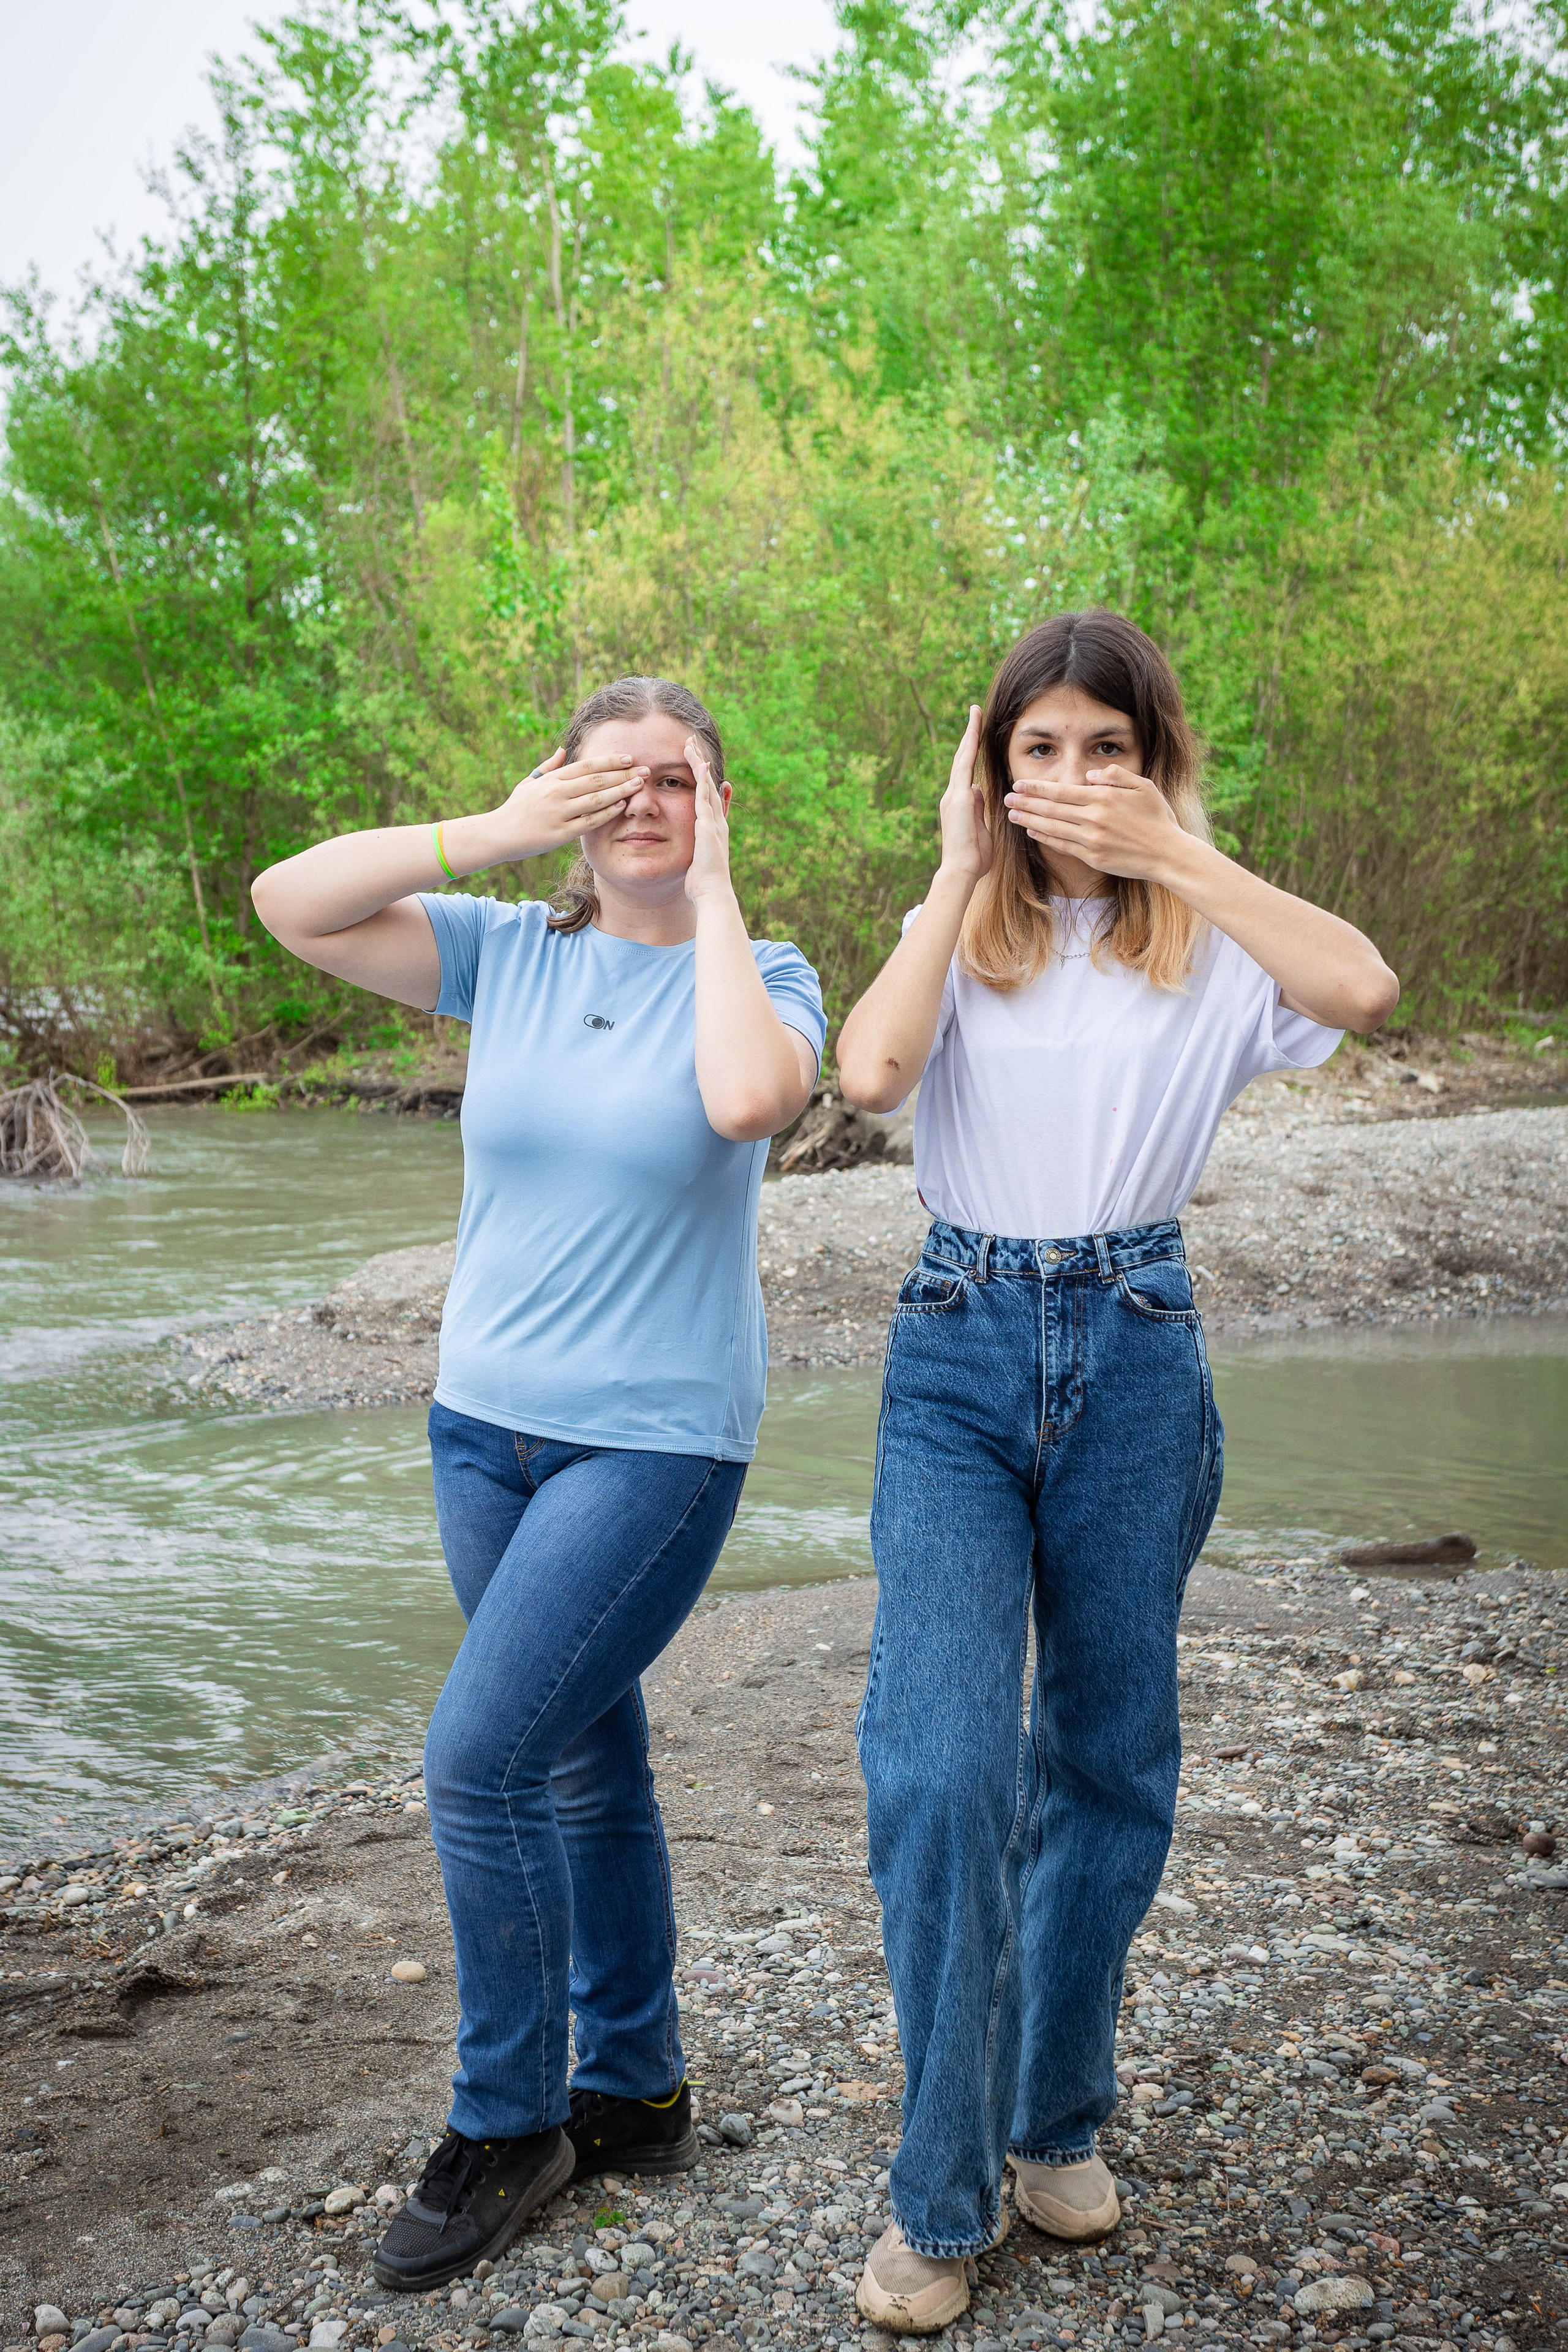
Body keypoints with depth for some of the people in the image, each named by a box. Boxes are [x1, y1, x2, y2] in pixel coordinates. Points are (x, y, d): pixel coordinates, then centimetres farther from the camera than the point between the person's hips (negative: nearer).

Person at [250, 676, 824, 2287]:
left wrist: (712, 890, -17)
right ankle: (635, 2093, 33)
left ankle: (508, 2124, 11)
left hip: (656, 1442, -4)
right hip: (487, 1425, 5)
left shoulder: (763, 976, -6)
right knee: (582, 1765, 15)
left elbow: (748, 1097, -29)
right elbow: (288, 904, -7)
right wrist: (492, 832, -12)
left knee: (476, 1760, -10)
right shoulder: (506, 951, 2)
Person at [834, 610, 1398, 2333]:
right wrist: (961, 867, -7)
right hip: (960, 1354, 0)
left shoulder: (1208, 941, 4)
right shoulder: (962, 932, 7)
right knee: (940, 1765, -12)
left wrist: (1178, 855, -13)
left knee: (1108, 1759, 11)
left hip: (1136, 1360, 1)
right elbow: (870, 1072, -15)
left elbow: (1363, 986, -18)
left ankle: (1058, 2120, 33)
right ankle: (942, 2193, 6)